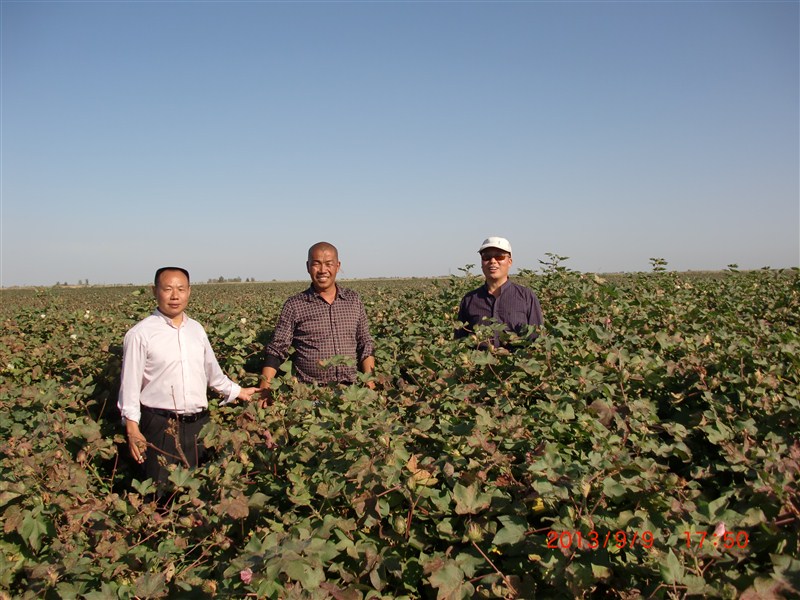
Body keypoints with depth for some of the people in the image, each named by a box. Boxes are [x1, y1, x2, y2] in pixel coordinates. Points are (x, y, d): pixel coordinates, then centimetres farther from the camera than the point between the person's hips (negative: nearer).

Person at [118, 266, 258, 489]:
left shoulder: (196, 329, 9)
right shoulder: (140, 334, -8)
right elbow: (130, 384, -8)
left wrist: (237, 391, 26)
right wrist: (132, 429, -11)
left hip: (199, 423, 5)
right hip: (161, 426, -5)